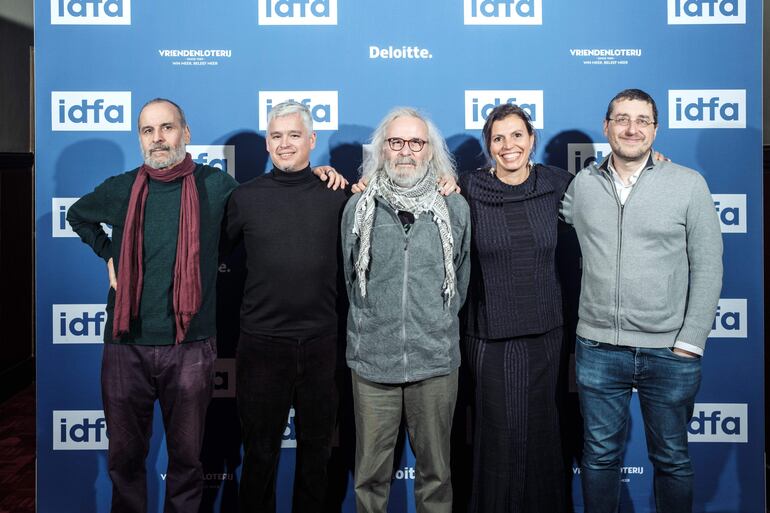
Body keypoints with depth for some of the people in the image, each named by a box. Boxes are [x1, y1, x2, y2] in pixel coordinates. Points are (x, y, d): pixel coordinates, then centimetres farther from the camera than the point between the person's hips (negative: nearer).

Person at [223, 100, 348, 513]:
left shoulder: (336, 196, 1)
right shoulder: (245, 197, 1)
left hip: (321, 343, 1)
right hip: (261, 342, -1)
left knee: (316, 447, 16)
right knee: (260, 451, 13)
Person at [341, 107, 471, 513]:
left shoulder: (455, 208, 2)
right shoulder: (358, 207, 2)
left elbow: (460, 281, 12)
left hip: (436, 361, 0)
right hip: (372, 360, 0)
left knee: (435, 470, 13)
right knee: (370, 472, 10)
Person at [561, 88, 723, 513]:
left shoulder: (688, 184, -2)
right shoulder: (581, 185, 3)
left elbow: (707, 267, -3)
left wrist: (691, 341, -8)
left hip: (669, 351, -1)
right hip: (598, 348, 2)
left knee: (671, 460, 14)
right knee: (599, 455, 14)